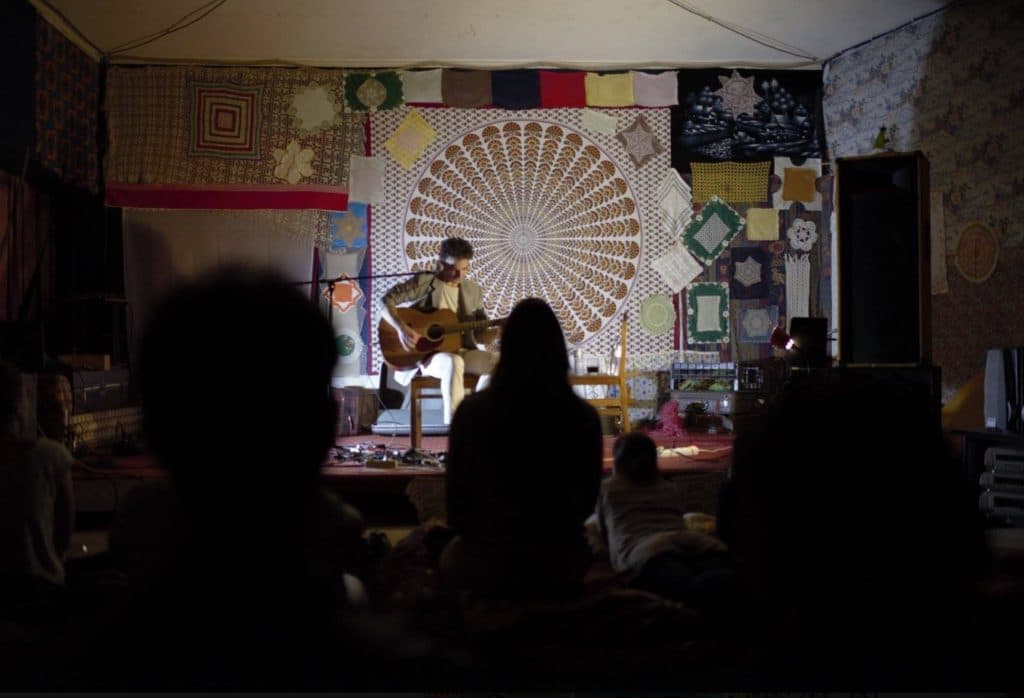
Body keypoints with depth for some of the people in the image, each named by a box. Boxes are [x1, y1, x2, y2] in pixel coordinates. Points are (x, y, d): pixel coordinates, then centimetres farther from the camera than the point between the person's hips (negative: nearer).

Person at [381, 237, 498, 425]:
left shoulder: (473, 290, 11)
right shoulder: (424, 282, -5)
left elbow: (480, 336, 12)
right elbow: (386, 301, -11)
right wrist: (403, 328, -25)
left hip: (462, 351, 5)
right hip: (426, 353, -5)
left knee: (497, 362, -20)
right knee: (453, 362, -38)